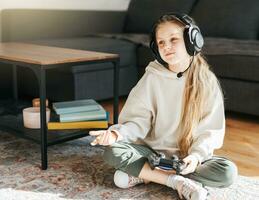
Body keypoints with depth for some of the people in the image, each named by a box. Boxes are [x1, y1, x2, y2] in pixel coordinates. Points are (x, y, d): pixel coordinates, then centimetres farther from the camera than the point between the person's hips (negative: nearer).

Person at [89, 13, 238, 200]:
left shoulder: (207, 81, -6)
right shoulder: (152, 78, -5)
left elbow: (210, 130, -6)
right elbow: (138, 121, -8)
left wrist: (196, 154, -25)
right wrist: (117, 133, -29)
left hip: (189, 157, 0)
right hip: (152, 151, 0)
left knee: (228, 172, -27)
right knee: (112, 152, -25)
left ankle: (144, 173, -20)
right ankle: (179, 181, -22)